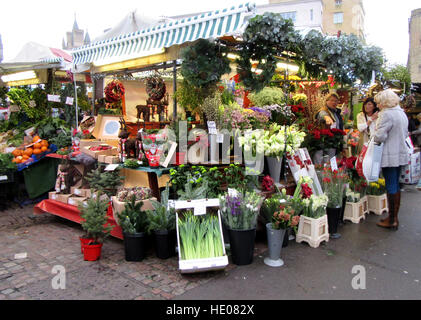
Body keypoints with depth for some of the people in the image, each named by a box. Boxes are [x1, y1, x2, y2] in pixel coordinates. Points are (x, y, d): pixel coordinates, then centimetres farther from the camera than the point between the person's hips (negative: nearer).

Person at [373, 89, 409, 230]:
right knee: (396, 185, 15)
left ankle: (391, 220, 8)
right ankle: (394, 218, 25)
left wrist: (376, 140, -2)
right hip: (401, 154, 9)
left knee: (391, 187, -1)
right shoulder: (402, 113, 13)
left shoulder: (386, 114, -17)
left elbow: (380, 136, -22)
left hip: (390, 156, -9)